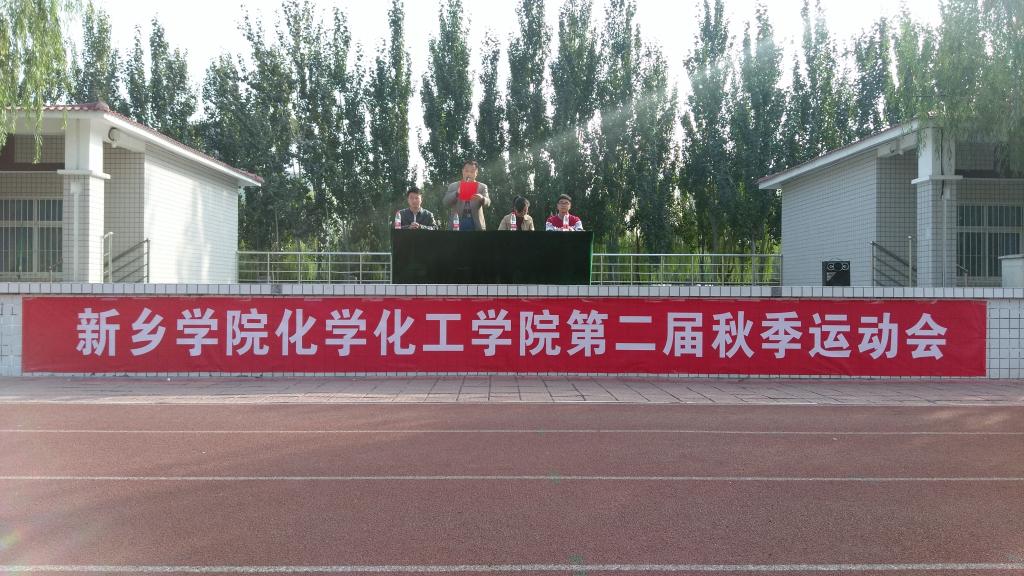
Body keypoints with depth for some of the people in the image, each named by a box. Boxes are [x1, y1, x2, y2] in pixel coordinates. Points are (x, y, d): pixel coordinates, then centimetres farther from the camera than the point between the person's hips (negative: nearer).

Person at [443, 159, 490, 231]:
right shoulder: (453, 186, 12)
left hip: (476, 224, 0)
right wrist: (457, 193, -18)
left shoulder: (482, 186, 12)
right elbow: (446, 202, 0)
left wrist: (482, 198, -27)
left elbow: (488, 203, -2)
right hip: (458, 223, 0)